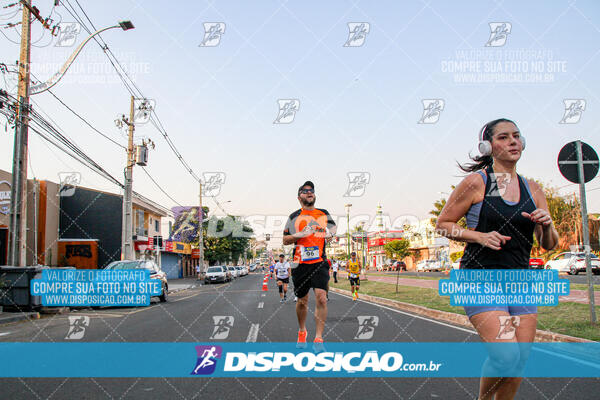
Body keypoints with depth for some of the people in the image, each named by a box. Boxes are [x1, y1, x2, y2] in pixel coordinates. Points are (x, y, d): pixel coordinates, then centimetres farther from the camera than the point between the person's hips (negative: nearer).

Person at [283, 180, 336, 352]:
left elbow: (333, 228, 27)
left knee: (321, 298, -15)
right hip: (300, 264, 0)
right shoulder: (294, 217, 8)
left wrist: (330, 234, 5)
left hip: (320, 262, 0)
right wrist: (299, 235, -10)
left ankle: (318, 339, -9)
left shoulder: (324, 214, 13)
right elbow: (285, 240, 7)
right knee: (302, 301, 8)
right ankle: (302, 331, 33)